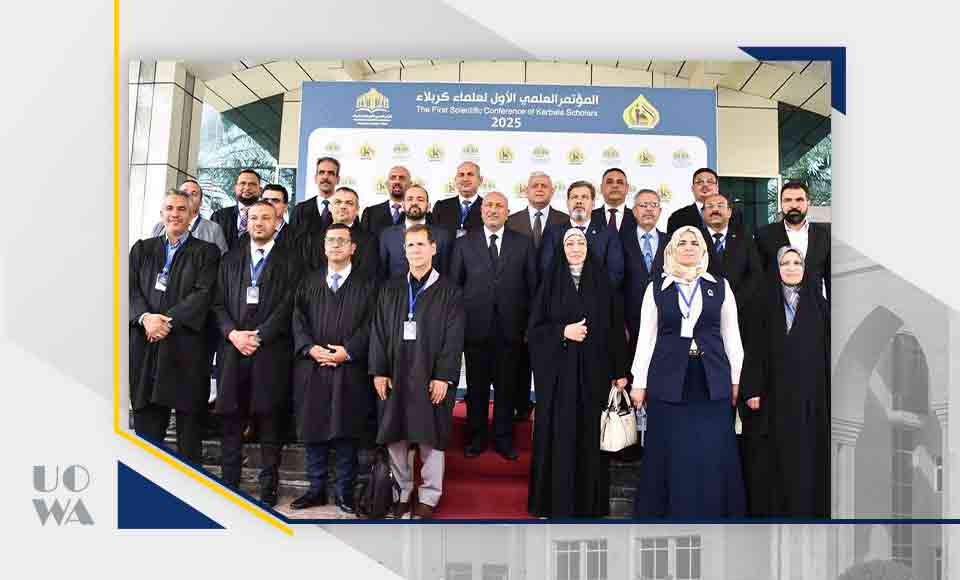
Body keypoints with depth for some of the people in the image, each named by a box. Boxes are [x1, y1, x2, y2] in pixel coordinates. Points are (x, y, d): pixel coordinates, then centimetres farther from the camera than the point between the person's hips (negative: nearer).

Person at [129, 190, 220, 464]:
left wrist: (168, 320, -16)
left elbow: (203, 294, -6)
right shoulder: (142, 249, 16)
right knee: (147, 423, 6)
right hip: (145, 346, 3)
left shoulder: (206, 252, 6)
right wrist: (145, 317, -13)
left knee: (189, 419, 2)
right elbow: (131, 289, 6)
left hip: (187, 347, -3)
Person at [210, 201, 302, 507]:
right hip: (233, 349, 3)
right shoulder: (230, 259, 17)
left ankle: (268, 489, 8)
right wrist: (232, 333, -6)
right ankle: (229, 486, 15)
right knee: (230, 421, 5)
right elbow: (219, 303, 11)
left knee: (270, 423, 0)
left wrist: (258, 335, -10)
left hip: (271, 352, -3)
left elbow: (288, 305, -4)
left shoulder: (289, 260, 6)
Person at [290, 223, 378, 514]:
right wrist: (310, 348, -9)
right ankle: (316, 489, 19)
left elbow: (370, 325, -2)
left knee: (347, 432, 2)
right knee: (312, 430, 6)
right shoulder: (308, 283, 14)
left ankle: (344, 491, 14)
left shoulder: (366, 285, 6)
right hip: (311, 369, 3)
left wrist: (347, 351, -14)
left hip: (350, 370, -2)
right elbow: (298, 321, 7)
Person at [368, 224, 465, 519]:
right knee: (394, 437, 8)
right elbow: (378, 332, 8)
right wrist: (378, 371, -1)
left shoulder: (449, 292, 1)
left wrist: (443, 376, -11)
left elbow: (454, 338, -4)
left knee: (430, 437, 3)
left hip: (431, 378, -3)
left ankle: (429, 497, 16)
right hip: (394, 376, 3)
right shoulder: (390, 290, 11)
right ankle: (401, 492, 21)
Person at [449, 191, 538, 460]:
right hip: (475, 327, 0)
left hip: (510, 328, 0)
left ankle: (504, 438, 21)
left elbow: (532, 285, 4)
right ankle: (476, 437, 22)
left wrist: (530, 324, 0)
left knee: (506, 387, 8)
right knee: (476, 387, 8)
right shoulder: (463, 243, 5)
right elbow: (454, 285, 5)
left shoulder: (524, 243, 6)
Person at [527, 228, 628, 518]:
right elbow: (535, 327, 3)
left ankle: (589, 501, 16)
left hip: (593, 371, 1)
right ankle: (555, 500, 14)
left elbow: (615, 328, 4)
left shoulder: (601, 282, 5)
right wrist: (563, 331, -14)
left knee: (589, 433, 3)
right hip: (558, 371, 0)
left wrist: (620, 371, -1)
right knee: (558, 434, 2)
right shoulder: (551, 283, 4)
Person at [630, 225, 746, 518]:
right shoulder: (656, 290, 6)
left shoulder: (720, 287, 7)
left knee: (713, 456, 3)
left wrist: (736, 380, 6)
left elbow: (731, 337, 9)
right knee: (669, 455, 4)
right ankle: (667, 510, 17)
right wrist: (639, 383, 1)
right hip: (669, 382, 0)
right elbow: (646, 338, 5)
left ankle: (713, 511, 18)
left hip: (712, 382, 1)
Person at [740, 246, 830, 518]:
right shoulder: (765, 304, 3)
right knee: (772, 454, 3)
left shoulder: (818, 304, 6)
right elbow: (755, 350, -1)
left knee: (808, 452, 5)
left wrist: (828, 389, -1)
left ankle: (808, 507, 16)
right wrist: (753, 389, -8)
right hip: (774, 391, -1)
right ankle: (770, 507, 14)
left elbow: (827, 349, 5)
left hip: (811, 391, 1)